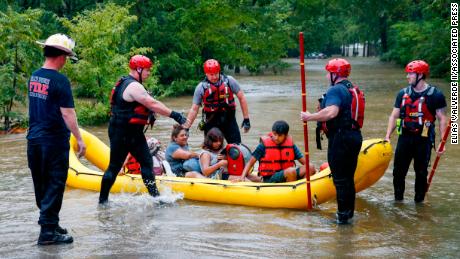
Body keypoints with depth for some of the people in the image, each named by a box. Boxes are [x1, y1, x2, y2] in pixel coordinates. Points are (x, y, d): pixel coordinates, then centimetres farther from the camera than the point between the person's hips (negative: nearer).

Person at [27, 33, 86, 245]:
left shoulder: (34, 77, 8)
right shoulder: (60, 80, -16)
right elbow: (68, 113, -18)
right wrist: (79, 139, -13)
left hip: (34, 139, 8)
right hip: (54, 141, -8)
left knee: (41, 186, 16)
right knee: (54, 186, 0)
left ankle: (48, 221, 30)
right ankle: (48, 231, 1)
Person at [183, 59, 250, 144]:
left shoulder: (229, 81, -6)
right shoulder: (201, 87, -7)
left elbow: (241, 98, -1)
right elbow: (194, 109, -3)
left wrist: (246, 119, -3)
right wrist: (186, 127, -10)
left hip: (229, 119, 0)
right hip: (211, 122, 0)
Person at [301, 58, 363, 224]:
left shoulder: (335, 90, -14)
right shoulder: (353, 89, 16)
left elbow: (331, 112, -30)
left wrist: (309, 117, -20)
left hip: (340, 138, -9)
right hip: (355, 136, 9)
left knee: (340, 178, -2)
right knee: (348, 177, 17)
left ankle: (343, 215, 3)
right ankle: (349, 212, 25)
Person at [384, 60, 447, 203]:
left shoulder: (435, 95, -6)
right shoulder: (403, 93, 6)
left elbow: (442, 119, -5)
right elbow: (394, 116, 10)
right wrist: (388, 136, 1)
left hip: (424, 139, -4)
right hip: (405, 137, 4)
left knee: (421, 172, 7)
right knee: (399, 170, 7)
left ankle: (419, 201, 19)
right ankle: (398, 198, 22)